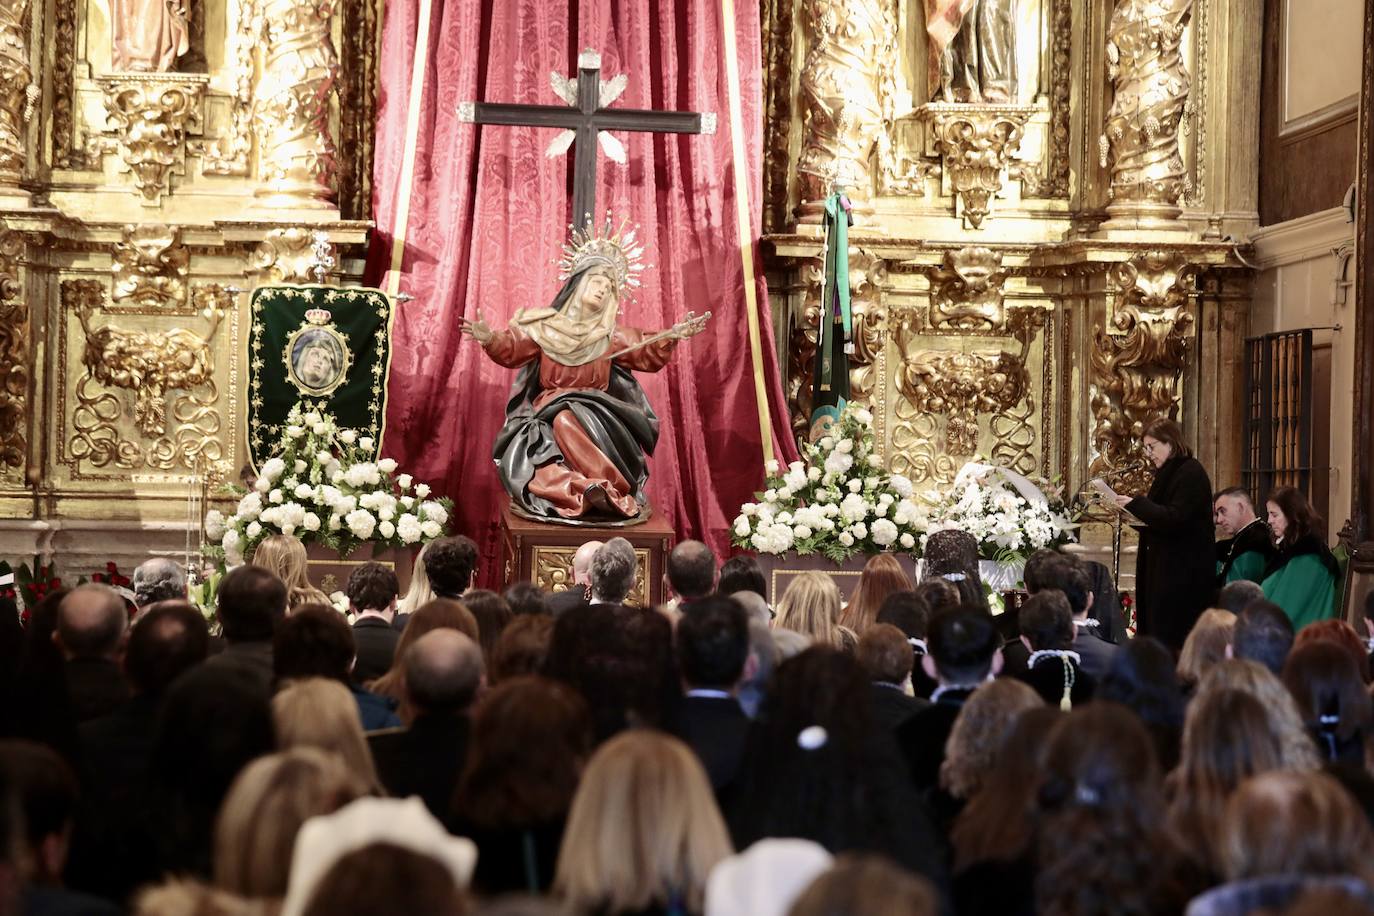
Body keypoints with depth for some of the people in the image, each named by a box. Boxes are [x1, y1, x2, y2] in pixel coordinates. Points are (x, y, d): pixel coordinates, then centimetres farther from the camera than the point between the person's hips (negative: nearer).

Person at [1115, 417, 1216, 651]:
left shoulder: (1191, 472, -12)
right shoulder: (1167, 473, 17)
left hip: (1184, 568, -9)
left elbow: (1175, 518, -22)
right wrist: (1134, 515, 4)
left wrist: (1135, 504, -18)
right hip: (1162, 566, 9)